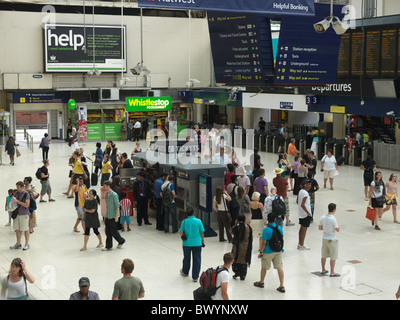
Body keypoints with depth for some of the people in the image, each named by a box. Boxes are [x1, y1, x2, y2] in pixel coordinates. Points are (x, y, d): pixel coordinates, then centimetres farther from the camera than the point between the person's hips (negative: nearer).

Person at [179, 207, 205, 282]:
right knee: (197, 260, 6)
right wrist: (202, 241, 11)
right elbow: (202, 232, -3)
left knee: (186, 258, 19)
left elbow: (181, 232, -6)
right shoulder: (198, 221, -8)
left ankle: (185, 272, 41)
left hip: (187, 243, 1)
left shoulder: (184, 221, -8)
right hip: (197, 243, -1)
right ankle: (195, 277, 7)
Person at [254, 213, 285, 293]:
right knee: (279, 267, 6)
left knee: (264, 267, 15)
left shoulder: (266, 229, -19)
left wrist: (261, 252, -8)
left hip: (268, 252, -4)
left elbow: (264, 242, -18)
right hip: (278, 250, 4)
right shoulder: (279, 228, -3)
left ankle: (261, 282, 33)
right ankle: (281, 286, 5)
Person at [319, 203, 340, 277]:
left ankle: (323, 270, 27)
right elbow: (338, 230, -18)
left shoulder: (323, 217, -2)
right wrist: (337, 225, 1)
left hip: (324, 238, 6)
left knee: (324, 256, 16)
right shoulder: (333, 219, -21)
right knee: (333, 257, 5)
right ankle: (332, 273, 9)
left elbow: (320, 228, 7)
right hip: (332, 240, -6)